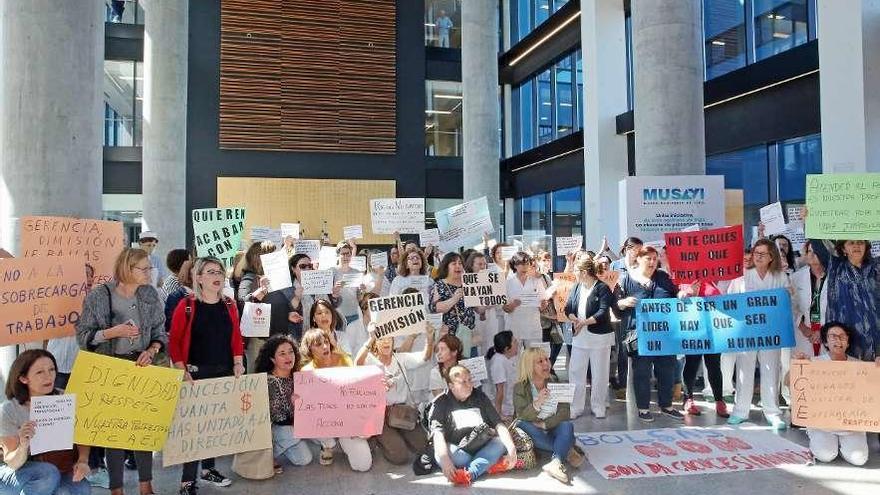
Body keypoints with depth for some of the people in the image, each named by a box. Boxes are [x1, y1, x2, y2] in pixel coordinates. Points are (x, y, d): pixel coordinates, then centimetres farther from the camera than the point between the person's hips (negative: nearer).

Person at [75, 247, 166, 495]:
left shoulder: (150, 294, -1)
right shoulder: (99, 296, -11)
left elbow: (160, 332, 5)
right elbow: (83, 335, -7)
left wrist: (152, 350, -13)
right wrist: (113, 332, -22)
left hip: (141, 366, 3)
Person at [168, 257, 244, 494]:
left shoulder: (229, 305, 7)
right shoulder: (187, 305, -7)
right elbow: (174, 341, -7)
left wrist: (238, 364, 2)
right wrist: (182, 371, -13)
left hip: (225, 373, 5)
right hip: (196, 373, -5)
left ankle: (208, 468, 29)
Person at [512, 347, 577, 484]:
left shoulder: (555, 383, -2)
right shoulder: (520, 387, -10)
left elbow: (565, 412, -11)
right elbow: (522, 416, -21)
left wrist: (545, 424, -24)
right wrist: (537, 403, -39)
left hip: (551, 428, 2)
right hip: (534, 432, -1)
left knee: (568, 426, -26)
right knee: (524, 426, -32)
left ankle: (556, 462, -47)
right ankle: (566, 451, -22)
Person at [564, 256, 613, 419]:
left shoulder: (602, 288, -8)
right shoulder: (576, 287, 10)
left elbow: (603, 312, -17)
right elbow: (568, 308, 3)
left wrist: (584, 322, -22)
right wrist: (575, 320, -16)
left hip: (599, 337, -5)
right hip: (579, 337, 5)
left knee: (599, 374, 6)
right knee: (575, 372, 6)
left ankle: (598, 407, 20)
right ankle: (576, 407, 15)